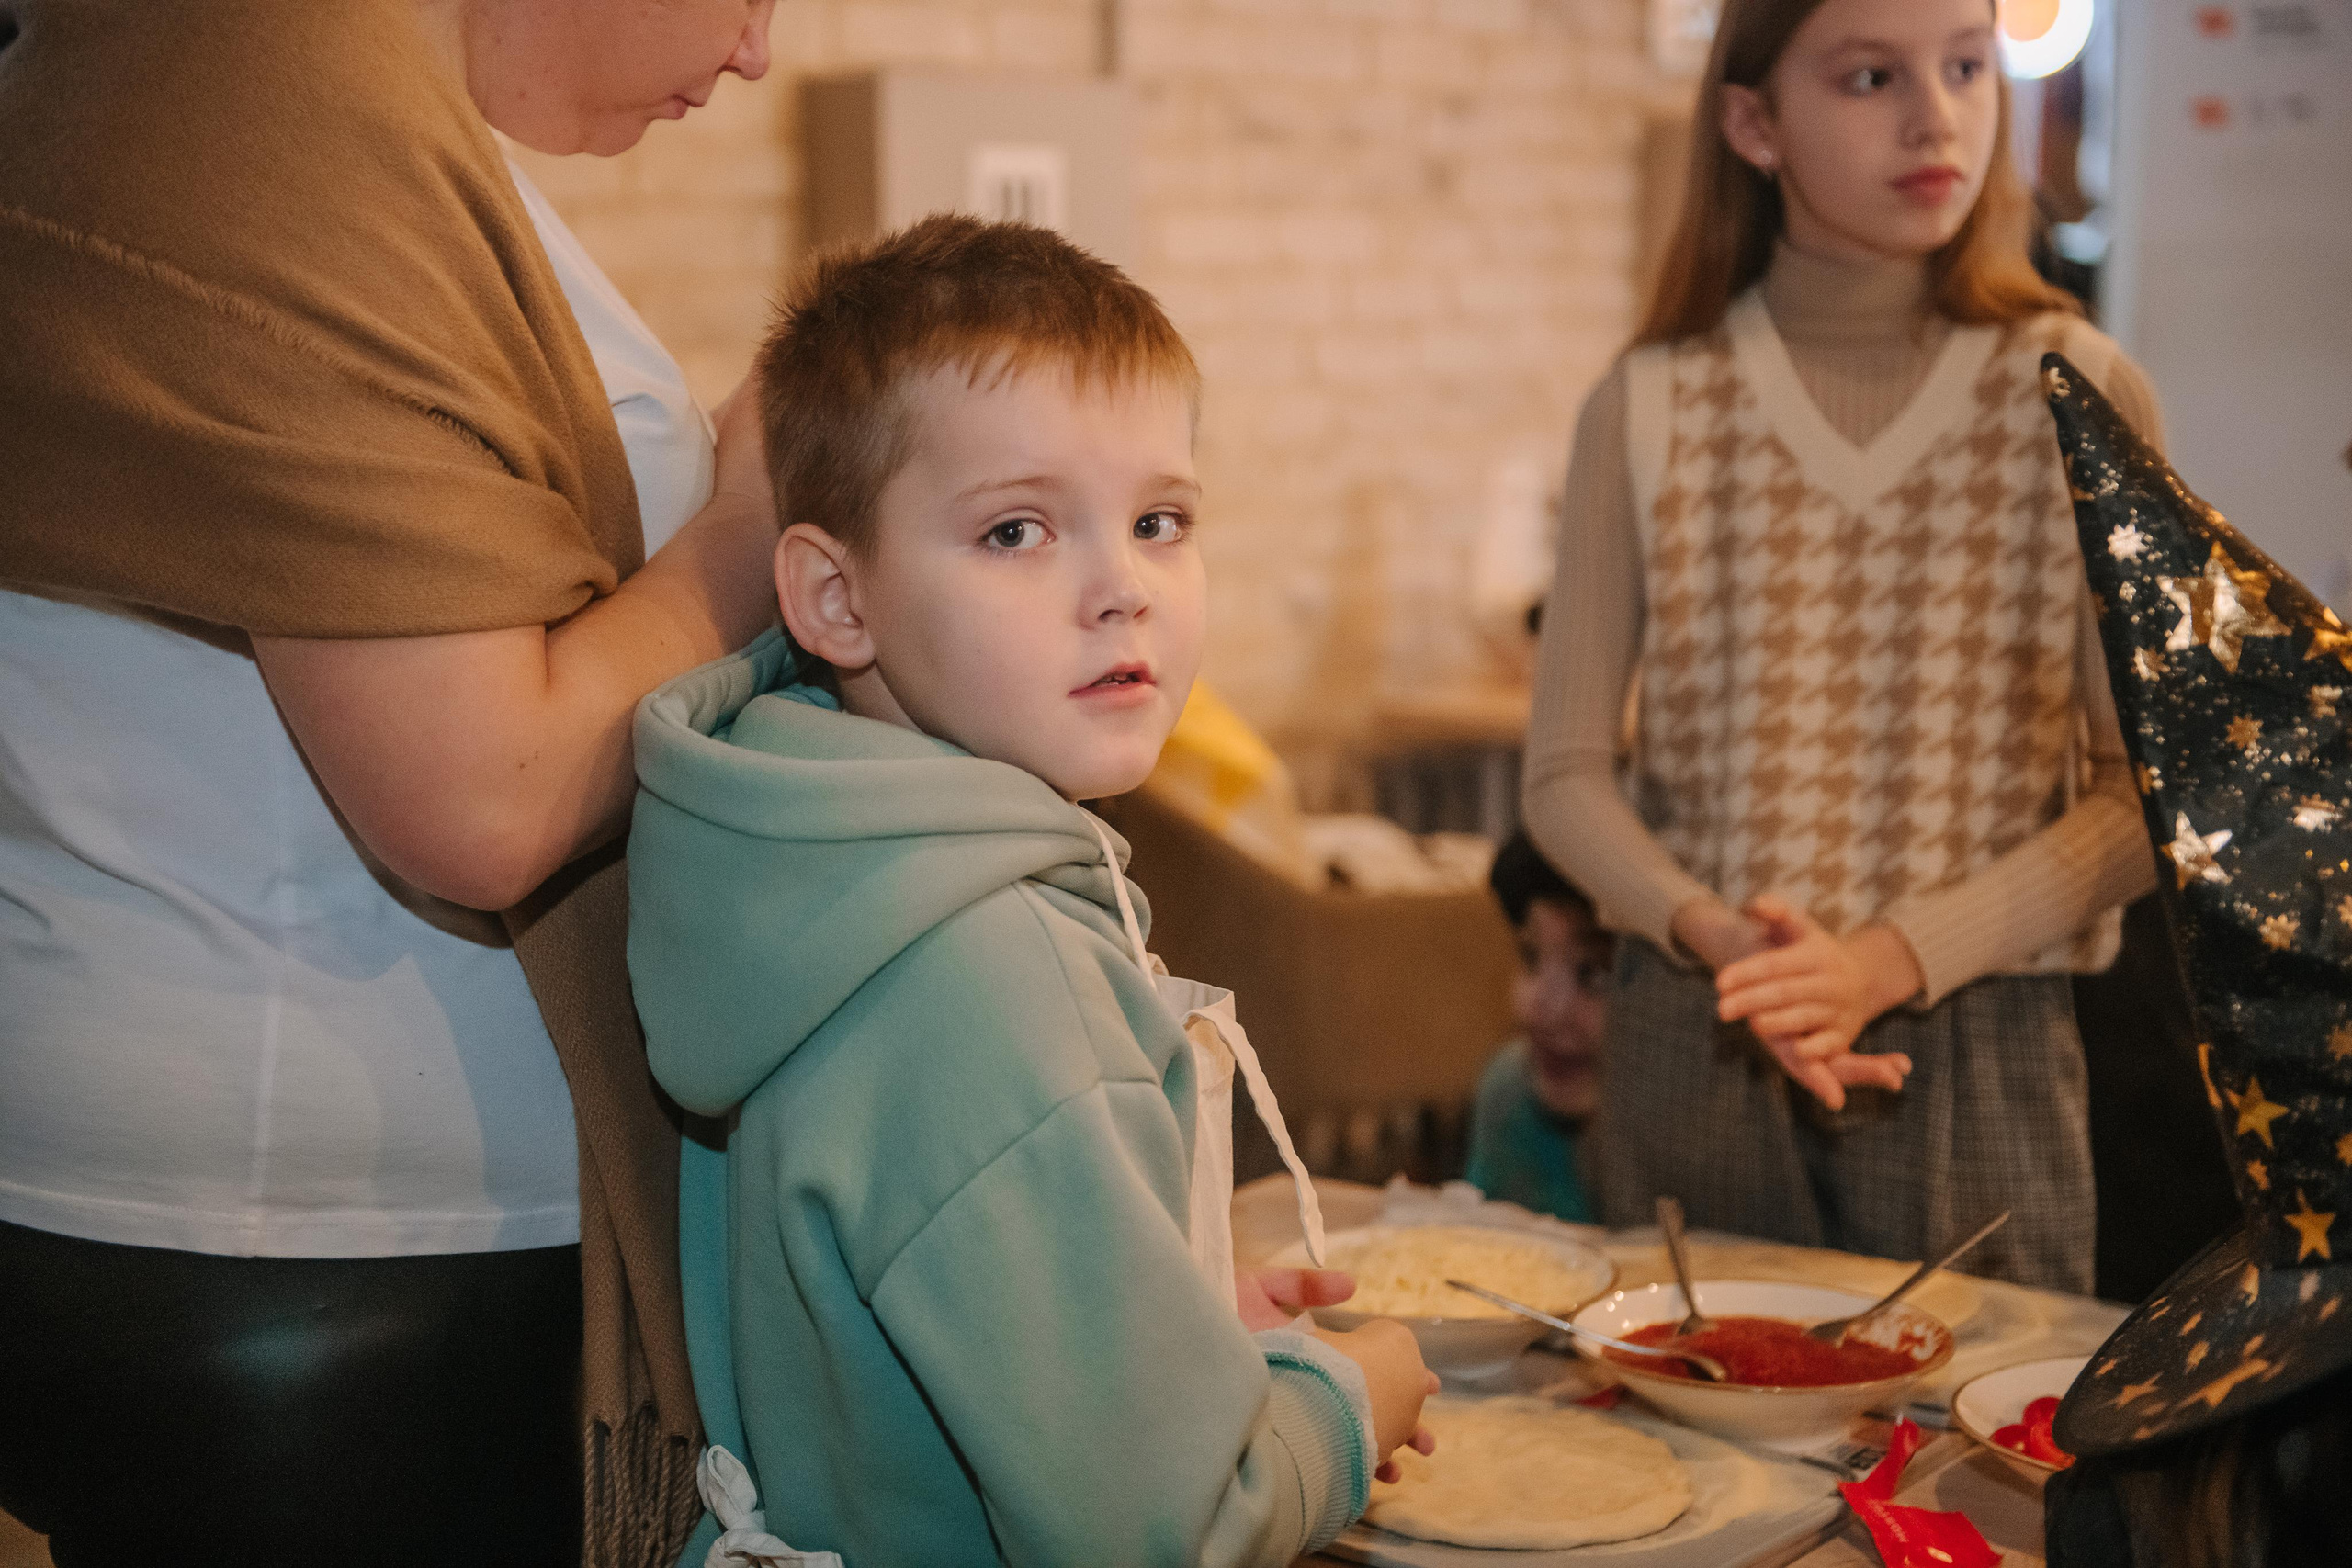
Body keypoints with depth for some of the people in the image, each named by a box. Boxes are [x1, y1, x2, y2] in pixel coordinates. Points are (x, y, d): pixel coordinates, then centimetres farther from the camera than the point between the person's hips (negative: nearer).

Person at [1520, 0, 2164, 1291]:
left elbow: (2147, 788, -5)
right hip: (1693, 1040, 1)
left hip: (1976, 1049, 0)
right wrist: (1708, 931, -16)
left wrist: (1896, 955, -17)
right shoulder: (1649, 410, 0)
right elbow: (1564, 774, 2)